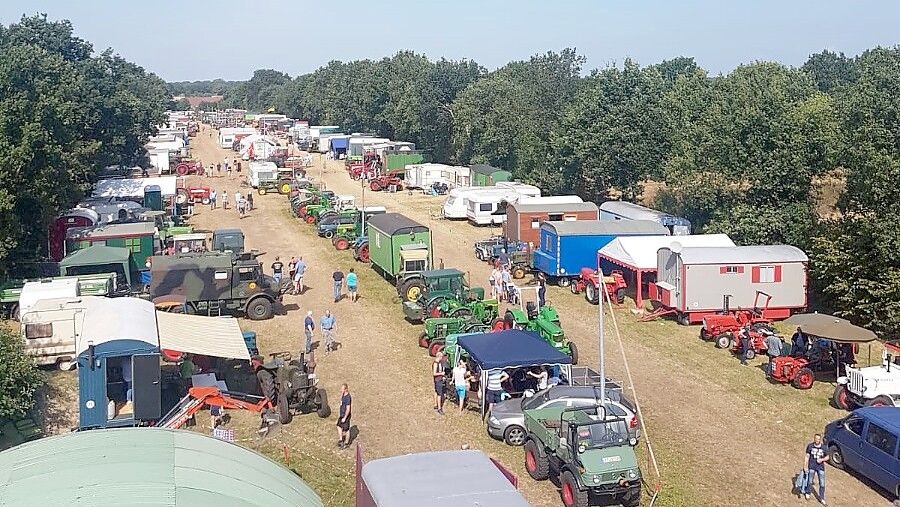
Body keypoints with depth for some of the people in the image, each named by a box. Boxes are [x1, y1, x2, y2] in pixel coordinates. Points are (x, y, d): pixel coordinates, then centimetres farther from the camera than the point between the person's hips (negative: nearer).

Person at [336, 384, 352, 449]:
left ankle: (347, 443, 19)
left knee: (346, 429, 5)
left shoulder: (348, 397, -25)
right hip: (342, 415, 9)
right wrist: (339, 414, 21)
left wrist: (344, 418, -22)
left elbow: (348, 409, -25)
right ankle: (341, 440, 29)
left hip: (346, 415, -9)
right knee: (339, 426, 17)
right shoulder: (343, 395, 4)